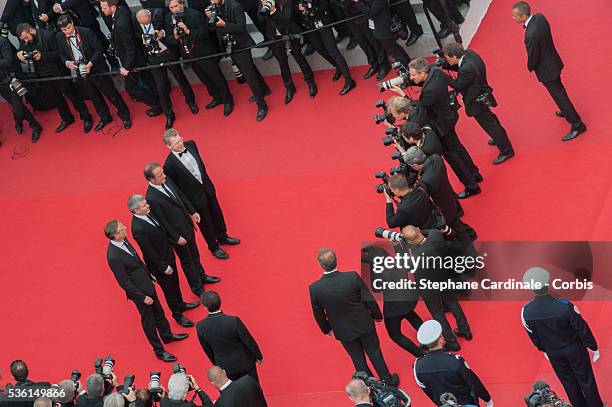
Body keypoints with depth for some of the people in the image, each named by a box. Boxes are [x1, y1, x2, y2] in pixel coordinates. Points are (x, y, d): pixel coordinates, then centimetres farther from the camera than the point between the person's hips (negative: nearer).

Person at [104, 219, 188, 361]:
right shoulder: (114, 257, -34)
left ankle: (167, 335, 50)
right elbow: (124, 283, -25)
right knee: (148, 320, 12)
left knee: (158, 311, 27)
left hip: (147, 284, 8)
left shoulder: (123, 241, -8)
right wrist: (143, 297, -18)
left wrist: (149, 275, 19)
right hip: (139, 291, -8)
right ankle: (159, 351, 30)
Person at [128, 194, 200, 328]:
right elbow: (149, 252, -27)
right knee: (169, 288, 13)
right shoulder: (138, 229, -36)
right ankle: (177, 314, 35)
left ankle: (181, 305, 51)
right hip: (158, 262, -8)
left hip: (168, 254, 8)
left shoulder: (148, 212, -11)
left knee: (174, 282, 28)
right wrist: (164, 267, -18)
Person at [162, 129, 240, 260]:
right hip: (194, 196, -6)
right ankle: (214, 248, 41)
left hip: (206, 187, 6)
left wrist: (207, 182, 14)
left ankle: (222, 237, 53)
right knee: (205, 223, 16)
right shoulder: (169, 165, -31)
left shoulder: (191, 145, -13)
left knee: (216, 214, 26)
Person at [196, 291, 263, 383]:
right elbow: (249, 341, -17)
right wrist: (259, 356, 2)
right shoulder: (234, 321, -30)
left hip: (225, 366, 2)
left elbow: (207, 350, -4)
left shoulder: (200, 327, -21)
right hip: (244, 361, -2)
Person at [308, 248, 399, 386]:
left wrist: (326, 329, 13)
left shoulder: (314, 288, -24)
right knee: (374, 353, 22)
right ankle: (388, 381, 40)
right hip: (364, 325, 0)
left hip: (343, 331, 0)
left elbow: (318, 314, -8)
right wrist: (377, 315, 6)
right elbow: (369, 300, -14)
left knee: (358, 358, 22)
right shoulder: (353, 277, -26)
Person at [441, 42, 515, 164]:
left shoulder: (467, 69, -38)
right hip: (481, 94, 10)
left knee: (488, 123, 5)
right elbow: (458, 67, 3)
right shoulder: (468, 53, -12)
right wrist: (443, 65, -11)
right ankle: (500, 138, 53)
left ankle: (506, 150, 18)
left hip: (477, 101, -10)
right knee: (488, 118, 30)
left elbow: (458, 85, -25)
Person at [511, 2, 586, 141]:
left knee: (558, 95, 6)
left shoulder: (531, 35, -39)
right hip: (554, 61, 9)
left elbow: (533, 58, -24)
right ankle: (566, 111, 54)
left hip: (546, 69, -9)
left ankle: (577, 125, 17)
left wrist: (530, 67, -5)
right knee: (558, 89, 31)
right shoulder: (539, 17, -13)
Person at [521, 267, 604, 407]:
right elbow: (582, 329, -19)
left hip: (553, 353, 3)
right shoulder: (565, 306, -34)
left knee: (568, 382, 25)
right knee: (586, 379, 21)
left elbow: (533, 335, -4)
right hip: (574, 349, -3)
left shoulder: (526, 311, -23)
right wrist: (594, 348, -1)